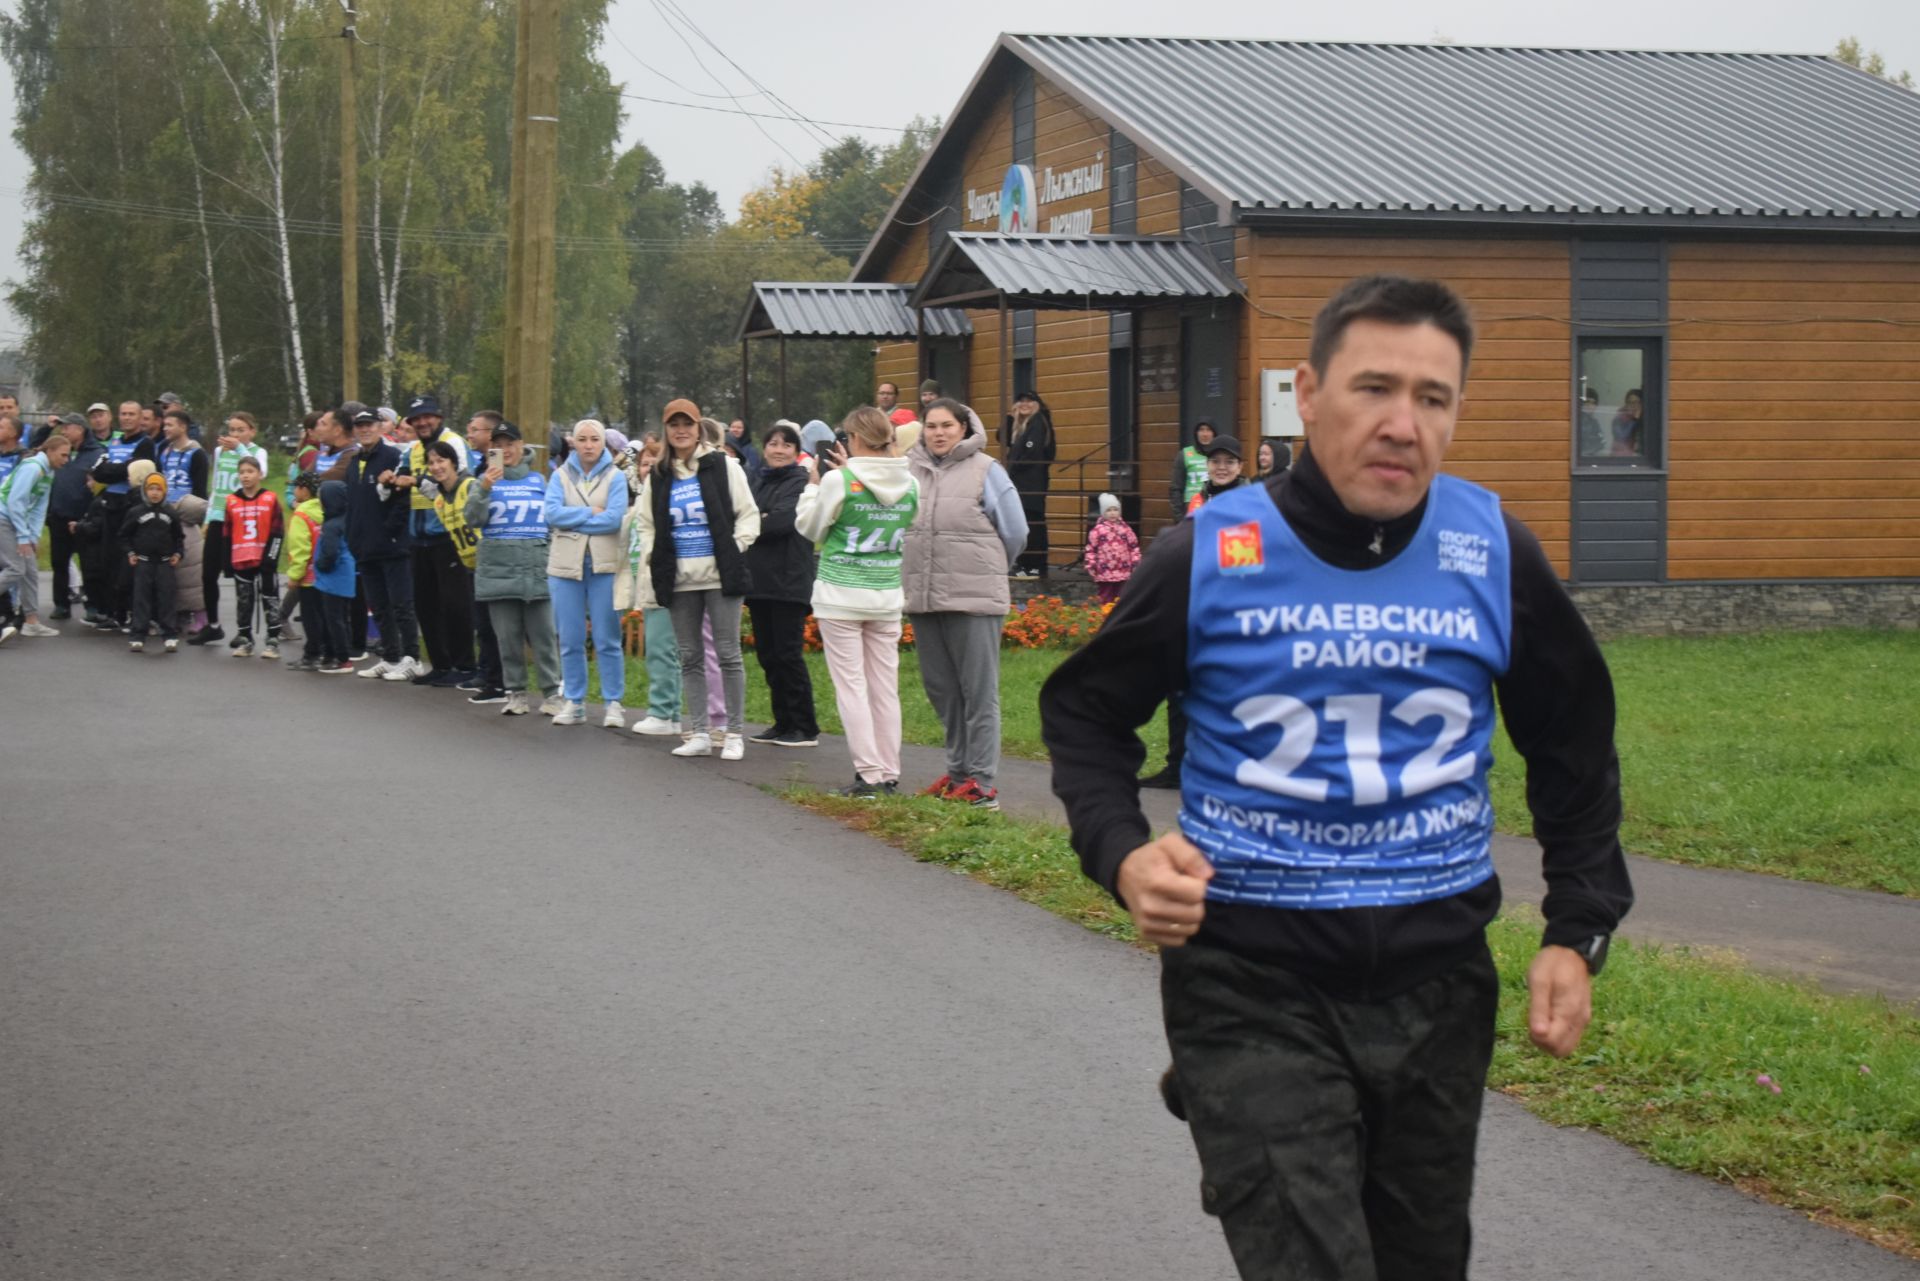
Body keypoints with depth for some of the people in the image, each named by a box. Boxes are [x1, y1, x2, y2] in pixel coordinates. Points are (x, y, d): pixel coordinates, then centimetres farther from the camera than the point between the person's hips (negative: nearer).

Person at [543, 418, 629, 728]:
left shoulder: (615, 477, 2)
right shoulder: (561, 475, 8)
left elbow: (614, 519, -11)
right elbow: (552, 513, -6)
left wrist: (573, 519, -6)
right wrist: (591, 513, -8)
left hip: (604, 565, -2)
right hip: (565, 564, 2)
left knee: (607, 640, -2)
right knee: (570, 640, 5)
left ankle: (613, 704, 4)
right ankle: (573, 703, 13)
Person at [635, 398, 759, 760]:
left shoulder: (723, 466, 1)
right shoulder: (658, 477, 11)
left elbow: (748, 514, 2)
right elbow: (647, 525, 18)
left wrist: (736, 548, -9)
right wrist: (652, 558, 4)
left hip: (720, 575, -4)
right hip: (679, 578, 4)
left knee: (727, 654, -3)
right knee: (690, 657, 6)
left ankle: (735, 733, 3)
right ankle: (699, 733, 11)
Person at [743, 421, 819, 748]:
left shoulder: (801, 482, -4)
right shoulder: (756, 483, 18)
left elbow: (785, 519, -17)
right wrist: (764, 523, -8)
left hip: (788, 581, -7)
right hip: (758, 578, 7)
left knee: (787, 654, -6)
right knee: (767, 655, 9)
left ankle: (805, 728, 0)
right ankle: (782, 723, 17)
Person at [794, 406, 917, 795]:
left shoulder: (839, 480, -12)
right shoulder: (910, 484, 1)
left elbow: (810, 528, 1)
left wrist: (813, 485, 14)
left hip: (842, 593, -5)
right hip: (888, 595, 5)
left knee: (851, 685, 0)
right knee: (886, 686, 9)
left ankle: (869, 773, -4)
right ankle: (890, 774, 10)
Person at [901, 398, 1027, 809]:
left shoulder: (985, 470, -2)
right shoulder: (909, 470, 8)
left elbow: (1015, 532, 2)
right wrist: (916, 574, 9)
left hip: (973, 598, -5)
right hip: (922, 598, 5)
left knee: (979, 691, -3)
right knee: (940, 688, 12)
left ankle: (982, 782, -2)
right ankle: (958, 770, 23)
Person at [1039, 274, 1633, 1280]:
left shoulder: (1494, 555, -1)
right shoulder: (1209, 556, -7)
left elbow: (1572, 748, 14)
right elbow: (1084, 712, 8)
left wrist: (1578, 932, 8)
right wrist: (1121, 852, -10)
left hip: (1436, 980, 3)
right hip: (1251, 983, -3)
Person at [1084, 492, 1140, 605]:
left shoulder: (1125, 528, 4)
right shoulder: (1098, 529, -6)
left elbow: (1134, 547, 8)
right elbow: (1091, 549, -4)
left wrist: (1136, 563, 3)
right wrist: (1090, 566, -7)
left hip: (1123, 572, 2)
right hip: (1104, 573, -2)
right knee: (1105, 600, 6)